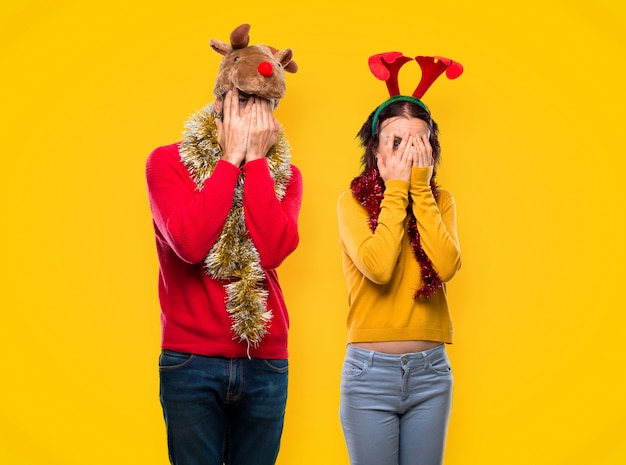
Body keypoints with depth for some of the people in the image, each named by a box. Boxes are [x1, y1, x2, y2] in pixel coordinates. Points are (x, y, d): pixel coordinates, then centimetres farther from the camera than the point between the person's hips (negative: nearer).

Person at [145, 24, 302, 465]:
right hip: (191, 360, -2)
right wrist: (232, 158, -13)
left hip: (265, 362, 3)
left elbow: (274, 250, -13)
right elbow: (190, 244, -19)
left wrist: (255, 160, -12)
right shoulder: (169, 161, -2)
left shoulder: (285, 174, 6)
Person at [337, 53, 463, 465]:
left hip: (431, 372, 3)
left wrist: (420, 187, -10)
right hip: (371, 371, -3)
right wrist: (396, 189, -13)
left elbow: (447, 266, -13)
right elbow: (377, 267, -21)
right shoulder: (353, 200, -4)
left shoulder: (441, 200, 6)